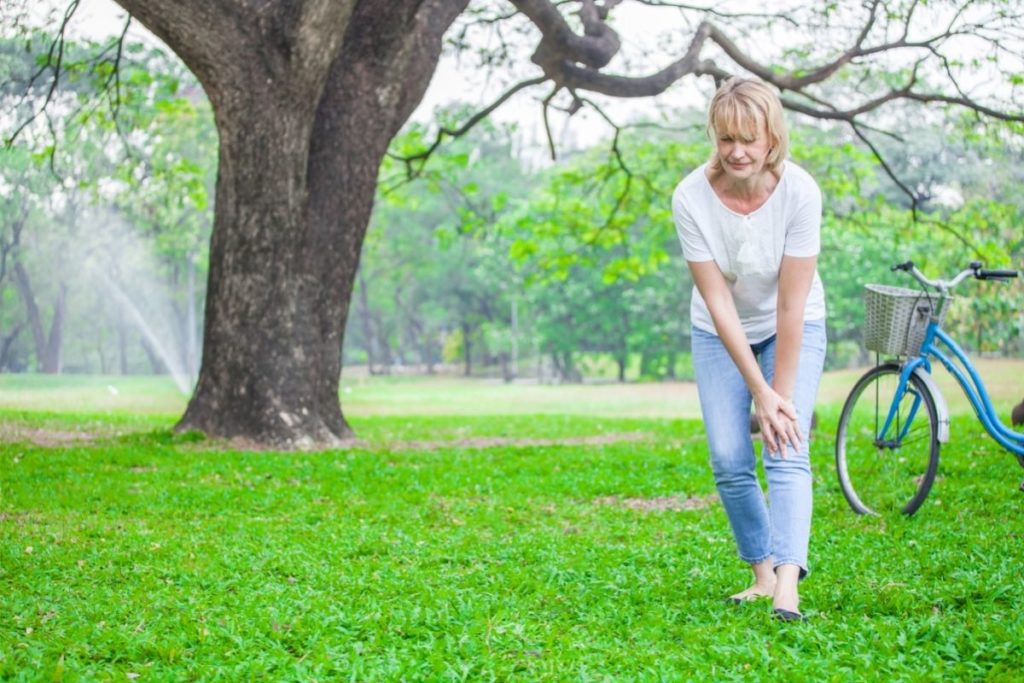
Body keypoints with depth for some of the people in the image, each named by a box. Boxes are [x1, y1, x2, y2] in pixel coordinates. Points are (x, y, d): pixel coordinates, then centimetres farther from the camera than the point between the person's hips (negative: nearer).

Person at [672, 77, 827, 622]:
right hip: (720, 333, 2)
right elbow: (718, 301, -22)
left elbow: (791, 305, -23)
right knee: (729, 460, -7)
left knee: (786, 453, -18)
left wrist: (782, 393, -21)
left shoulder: (799, 192, -27)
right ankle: (763, 573, 10)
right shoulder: (691, 197, -24)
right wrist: (760, 392, -22)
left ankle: (788, 586, -28)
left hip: (792, 329, -2)